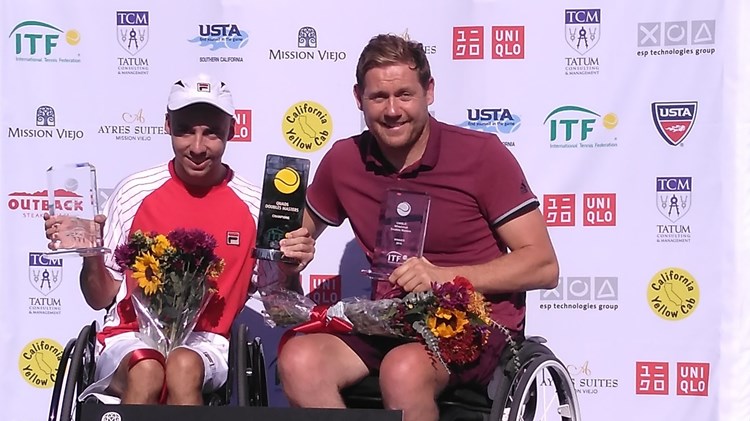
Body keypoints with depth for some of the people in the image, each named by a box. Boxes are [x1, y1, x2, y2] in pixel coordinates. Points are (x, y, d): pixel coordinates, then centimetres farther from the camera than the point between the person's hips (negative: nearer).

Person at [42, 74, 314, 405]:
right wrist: (90, 254, -13)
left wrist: (290, 272, -13)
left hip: (206, 342, 0)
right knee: (146, 371, -35)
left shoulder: (253, 204, 2)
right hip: (130, 337, 0)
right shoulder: (134, 191, 2)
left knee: (184, 368, -35)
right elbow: (102, 299, 7)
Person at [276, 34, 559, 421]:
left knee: (403, 369, -37)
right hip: (388, 325, 4)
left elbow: (543, 266, -7)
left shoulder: (482, 155, -6)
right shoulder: (343, 161, 6)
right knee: (299, 360, -26)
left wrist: (442, 276, -18)